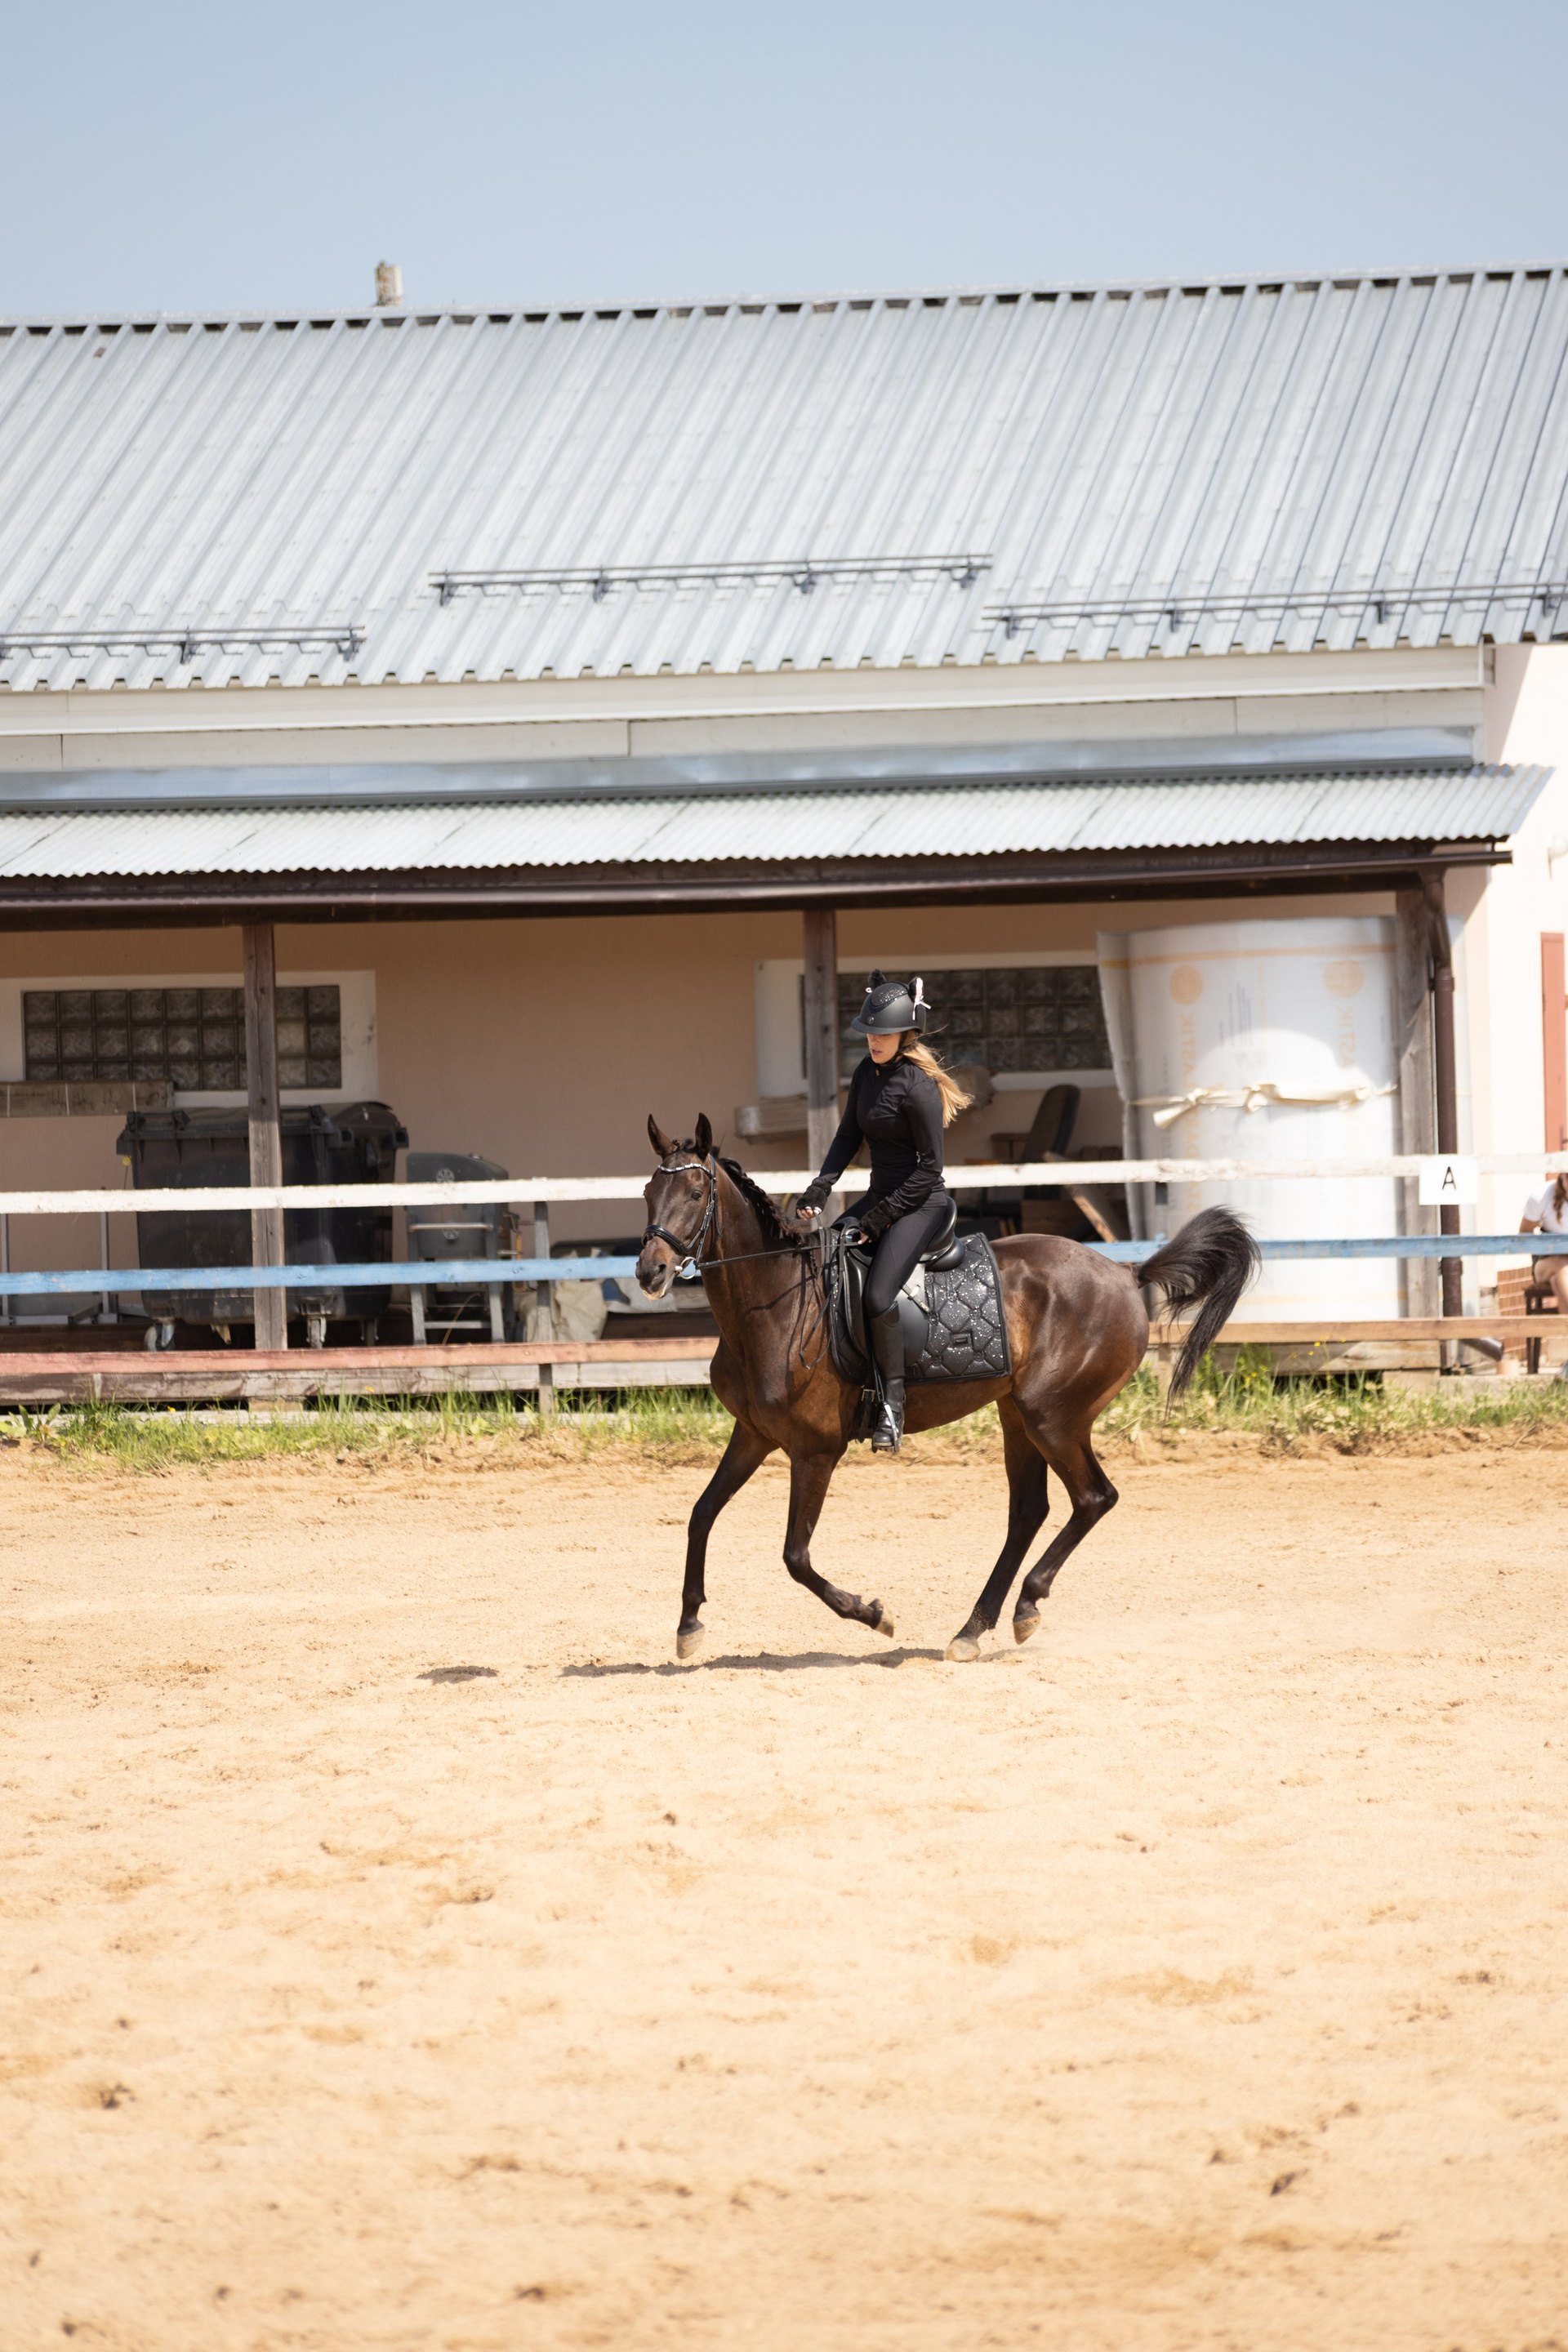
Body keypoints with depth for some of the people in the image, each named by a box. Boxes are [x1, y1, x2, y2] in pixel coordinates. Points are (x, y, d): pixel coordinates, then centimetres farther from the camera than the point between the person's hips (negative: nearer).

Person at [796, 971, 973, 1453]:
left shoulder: (918, 1087, -19)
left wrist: (881, 1216, -18)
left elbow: (930, 1166, -17)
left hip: (921, 1203, -9)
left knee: (878, 1295, -25)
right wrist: (819, 1189, -4)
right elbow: (848, 1137, 10)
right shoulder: (867, 1072, 6)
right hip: (881, 1196, 9)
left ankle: (892, 1403, -15)